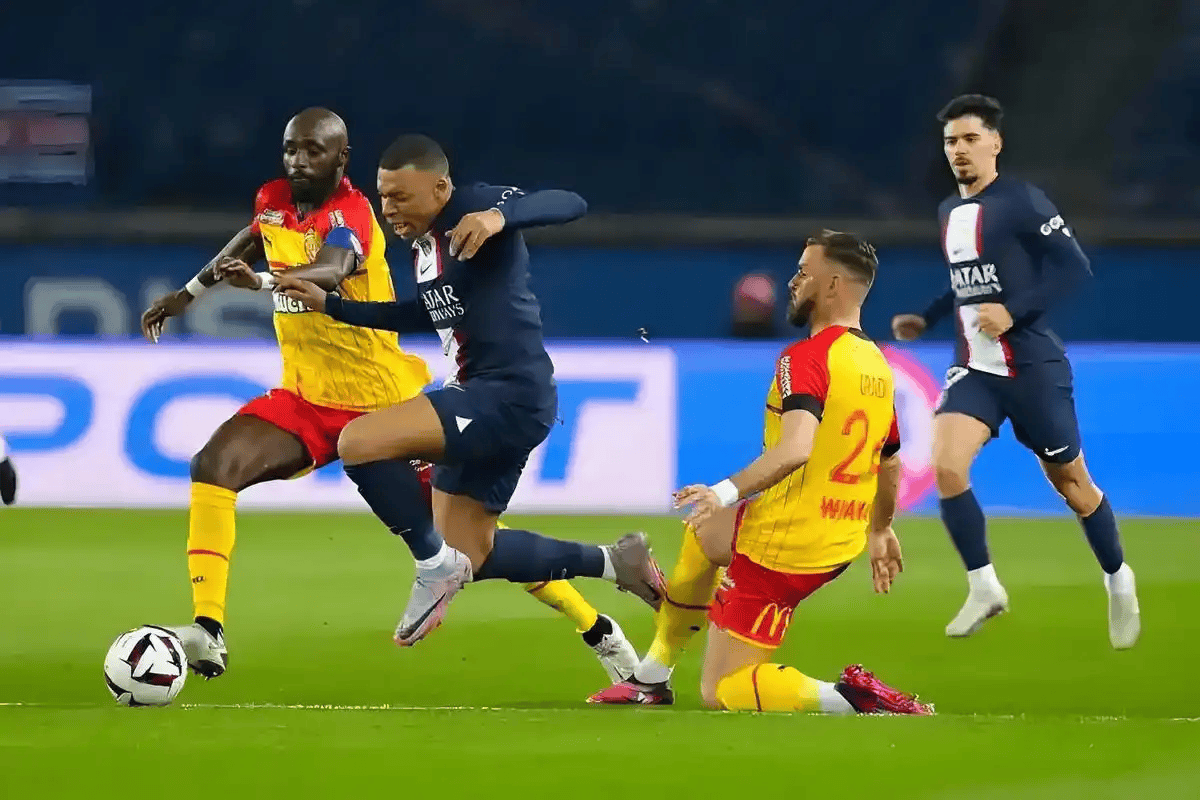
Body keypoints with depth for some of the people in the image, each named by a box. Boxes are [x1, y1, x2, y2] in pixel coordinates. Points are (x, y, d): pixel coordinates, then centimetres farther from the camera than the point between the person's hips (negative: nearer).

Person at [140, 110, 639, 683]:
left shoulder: (350, 213, -19)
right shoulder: (273, 201, 1)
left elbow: (329, 272, -42)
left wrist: (262, 281, -60)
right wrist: (188, 293, 29)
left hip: (382, 406, -6)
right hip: (305, 398, 6)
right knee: (213, 467, -20)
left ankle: (599, 631, 15)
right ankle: (208, 632, -22)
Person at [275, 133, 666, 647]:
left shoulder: (473, 207, -13)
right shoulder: (424, 243, 15)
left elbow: (569, 205, -26)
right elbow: (425, 315, 32)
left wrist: (499, 216, -44)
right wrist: (329, 304, 27)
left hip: (511, 395, -11)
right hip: (479, 399, 11)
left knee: (357, 444, -24)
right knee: (470, 559, 15)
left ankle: (438, 567, -8)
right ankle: (612, 563, 27)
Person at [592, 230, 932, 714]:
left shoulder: (806, 358, -20)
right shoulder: (878, 366, 7)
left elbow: (795, 449, -36)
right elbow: (890, 463, 20)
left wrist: (727, 492, -37)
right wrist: (880, 531, 34)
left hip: (782, 551, -9)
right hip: (841, 543, 9)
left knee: (720, 691, -1)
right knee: (703, 531, 35)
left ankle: (849, 697, -19)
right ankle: (651, 680, 41)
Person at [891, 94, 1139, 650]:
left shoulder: (1022, 202, -12)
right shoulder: (950, 212, 11)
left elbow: (1075, 267, -16)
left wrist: (1015, 313, -23)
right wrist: (926, 319, 17)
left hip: (1032, 367, -5)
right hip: (974, 369, 5)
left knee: (1070, 482, 7)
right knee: (946, 467, -17)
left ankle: (1118, 580, 30)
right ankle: (983, 587, -3)